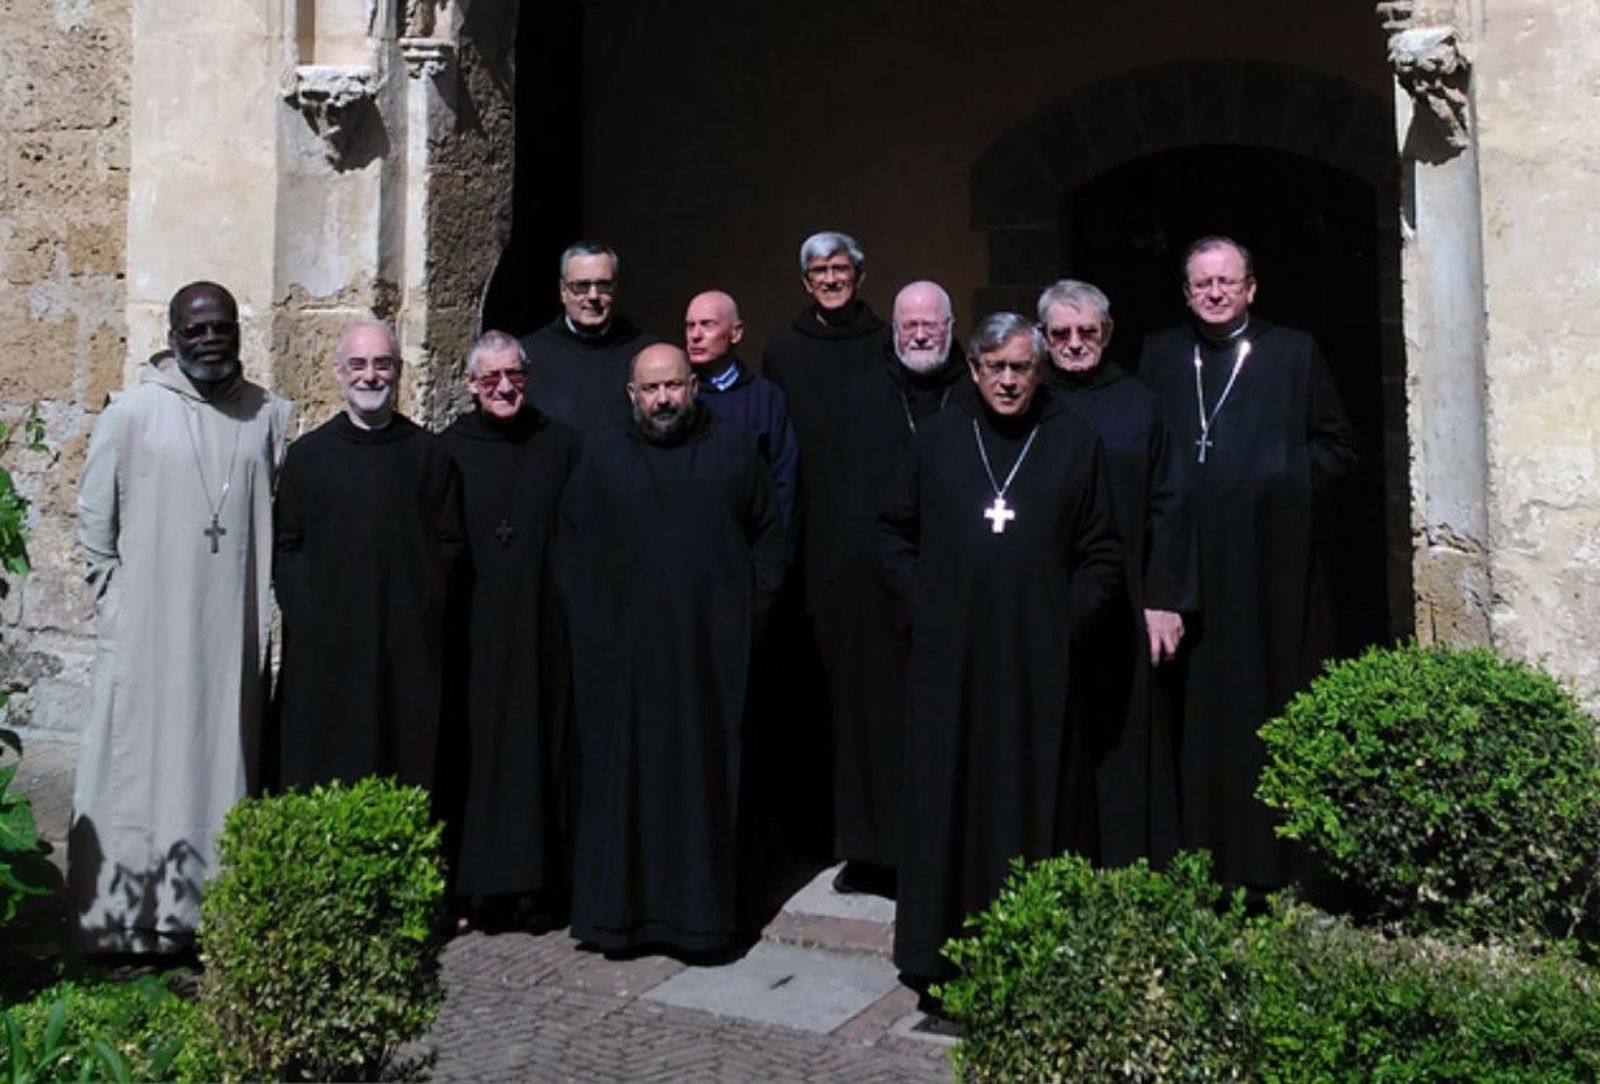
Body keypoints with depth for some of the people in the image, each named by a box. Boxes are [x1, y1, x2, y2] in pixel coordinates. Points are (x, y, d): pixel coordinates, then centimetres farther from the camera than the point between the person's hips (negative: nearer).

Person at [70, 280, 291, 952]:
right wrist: (118, 600, 3)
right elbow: (94, 519, 4)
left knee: (223, 764, 7)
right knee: (140, 765, 3)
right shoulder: (132, 412, -1)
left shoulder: (268, 416, 4)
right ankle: (124, 916, 13)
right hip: (149, 634, -2)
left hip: (234, 635, 2)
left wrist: (266, 606, 6)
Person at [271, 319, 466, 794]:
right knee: (319, 779, 2)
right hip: (323, 649, 0)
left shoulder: (429, 453, 6)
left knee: (403, 773, 3)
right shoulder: (308, 454, 7)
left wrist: (423, 613, -2)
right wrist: (303, 614, -3)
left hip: (408, 649, 0)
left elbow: (450, 546, 7)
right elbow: (285, 547, 7)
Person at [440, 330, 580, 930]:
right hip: (472, 628, 0)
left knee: (540, 749, 4)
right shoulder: (450, 449, 4)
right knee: (478, 749, 2)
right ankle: (481, 883, 12)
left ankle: (539, 881, 13)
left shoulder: (559, 445, 5)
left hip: (541, 629, 0)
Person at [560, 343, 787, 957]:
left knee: (706, 779, 4)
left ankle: (705, 908, 13)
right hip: (622, 655, 1)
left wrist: (751, 609, 0)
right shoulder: (601, 459, 9)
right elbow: (572, 548, 10)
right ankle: (619, 910, 14)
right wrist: (588, 618, 0)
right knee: (622, 780, 4)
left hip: (710, 652, 0)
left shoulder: (734, 452, 8)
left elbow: (768, 537, 10)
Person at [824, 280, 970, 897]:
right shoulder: (863, 396, 10)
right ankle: (872, 850, 18)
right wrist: (837, 576, 3)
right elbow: (837, 490, 9)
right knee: (874, 718, 6)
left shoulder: (978, 397, 5)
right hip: (871, 591, 1)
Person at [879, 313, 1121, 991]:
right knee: (947, 801, 5)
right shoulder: (938, 439, 7)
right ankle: (941, 953, 16)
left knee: (1036, 801, 4)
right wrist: (922, 604, 1)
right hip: (949, 657, 1)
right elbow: (893, 532, 12)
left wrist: (1069, 619, -5)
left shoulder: (1074, 443, 4)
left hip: (1039, 660, -1)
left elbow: (1101, 553, 6)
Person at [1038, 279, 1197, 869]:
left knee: (1127, 737, 4)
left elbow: (1167, 506, 3)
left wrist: (1165, 600, -5)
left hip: (1123, 608, 0)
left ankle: (1128, 869, 16)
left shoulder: (1138, 406, 6)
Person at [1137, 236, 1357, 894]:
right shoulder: (1160, 355, 12)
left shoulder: (1293, 353, 6)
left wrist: (1287, 486, -7)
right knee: (1194, 709, 4)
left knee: (1266, 701, 1)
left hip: (1269, 564, -2)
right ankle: (1200, 851, 13)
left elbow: (1336, 445, 7)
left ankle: (1268, 855, 11)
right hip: (1186, 564, 2)